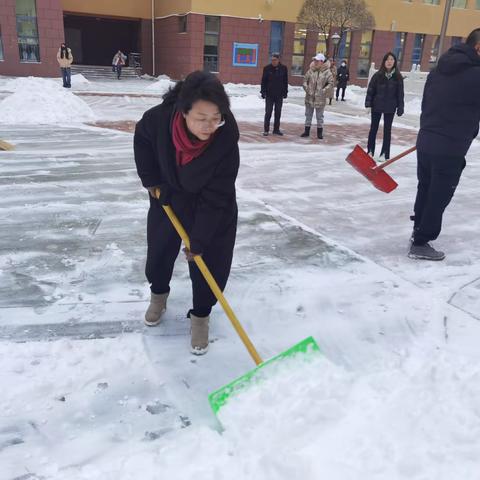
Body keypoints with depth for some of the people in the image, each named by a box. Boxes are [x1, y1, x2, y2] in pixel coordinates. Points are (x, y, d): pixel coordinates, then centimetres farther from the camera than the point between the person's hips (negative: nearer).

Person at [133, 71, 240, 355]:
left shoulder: (227, 138, -35)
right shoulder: (161, 118, -30)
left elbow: (216, 196, -28)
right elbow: (143, 139, -4)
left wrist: (200, 239, -25)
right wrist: (150, 179, -4)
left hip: (211, 205, -2)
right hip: (167, 194, 3)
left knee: (208, 259, -1)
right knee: (159, 249, 15)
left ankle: (201, 315, 23)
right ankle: (159, 293, 46)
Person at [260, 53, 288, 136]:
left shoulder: (283, 68, 2)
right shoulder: (267, 68, -3)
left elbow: (285, 81, 8)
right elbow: (263, 81, 0)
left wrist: (285, 92, 6)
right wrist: (263, 92, -6)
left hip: (279, 95, 2)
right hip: (269, 95, -2)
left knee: (278, 113, 8)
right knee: (268, 112, -2)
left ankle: (276, 129, 17)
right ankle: (266, 130, 4)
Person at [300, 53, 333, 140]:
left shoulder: (327, 72, -9)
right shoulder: (311, 70, -2)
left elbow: (331, 82, -6)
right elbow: (305, 80, 6)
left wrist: (324, 90, -14)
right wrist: (306, 88, -7)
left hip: (320, 98, -3)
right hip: (309, 97, 3)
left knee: (320, 116, 8)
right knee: (308, 114, 13)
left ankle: (320, 132, 18)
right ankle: (307, 131, 24)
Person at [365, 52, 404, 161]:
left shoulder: (398, 77, -2)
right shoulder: (377, 75, -3)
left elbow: (400, 94, -1)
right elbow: (370, 90, -2)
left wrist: (400, 108, -3)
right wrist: (368, 104, -9)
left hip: (390, 108, 0)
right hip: (376, 106, 1)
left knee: (387, 130, 5)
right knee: (373, 128, 10)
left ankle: (385, 154, 10)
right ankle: (370, 151, 21)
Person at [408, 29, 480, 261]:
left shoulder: (437, 70, 7)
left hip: (424, 142, 7)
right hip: (450, 150, -7)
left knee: (425, 191, 20)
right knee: (438, 198, 3)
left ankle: (419, 231, 35)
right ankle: (420, 244, 11)